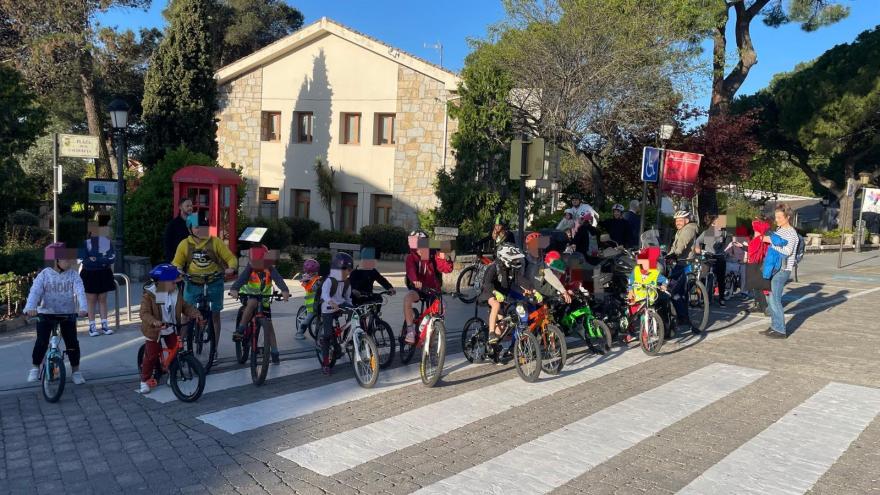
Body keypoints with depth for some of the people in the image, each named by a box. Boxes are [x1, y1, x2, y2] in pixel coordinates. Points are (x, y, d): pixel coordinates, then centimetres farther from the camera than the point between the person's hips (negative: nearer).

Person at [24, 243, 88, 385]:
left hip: (68, 314, 0)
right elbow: (35, 292, -17)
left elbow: (80, 292, -19)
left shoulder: (73, 275, -6)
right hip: (46, 313, 0)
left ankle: (76, 371, 12)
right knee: (41, 342, -6)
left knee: (72, 342, -3)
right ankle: (35, 368, 18)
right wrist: (30, 308, -36)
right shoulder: (44, 275, -6)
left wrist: (82, 308, -37)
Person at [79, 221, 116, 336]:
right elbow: (84, 260, -15)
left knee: (103, 300, 8)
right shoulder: (85, 243, -7)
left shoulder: (107, 242, 3)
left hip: (104, 274, 3)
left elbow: (112, 257, -3)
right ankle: (92, 327, 6)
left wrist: (95, 260, -13)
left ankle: (104, 325, 13)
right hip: (90, 275, -3)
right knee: (91, 301, 1)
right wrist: (103, 261, -17)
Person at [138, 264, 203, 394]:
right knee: (151, 356, -1)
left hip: (171, 329, 5)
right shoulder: (149, 295, -21)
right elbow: (144, 313, -27)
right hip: (154, 330, -4)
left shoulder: (176, 293, -5)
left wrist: (195, 313, -20)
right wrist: (154, 322, -47)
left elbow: (185, 306, 0)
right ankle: (145, 380, 15)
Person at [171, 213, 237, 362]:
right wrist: (177, 271, -19)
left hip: (214, 283, -1)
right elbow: (177, 263, 3)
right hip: (193, 283, 1)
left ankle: (215, 347, 19)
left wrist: (231, 268, -26)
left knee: (215, 314, 6)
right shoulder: (185, 244, -2)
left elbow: (231, 258, -7)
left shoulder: (215, 242, -7)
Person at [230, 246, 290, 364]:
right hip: (249, 295, -1)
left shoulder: (270, 268, -22)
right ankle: (240, 330, -25)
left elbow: (278, 279, -38)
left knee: (268, 324, -4)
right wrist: (234, 289, -61)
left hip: (264, 298, 1)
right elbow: (241, 278, -40)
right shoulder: (250, 268, -23)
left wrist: (285, 290, -59)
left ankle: (274, 353, 5)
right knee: (252, 302, -37)